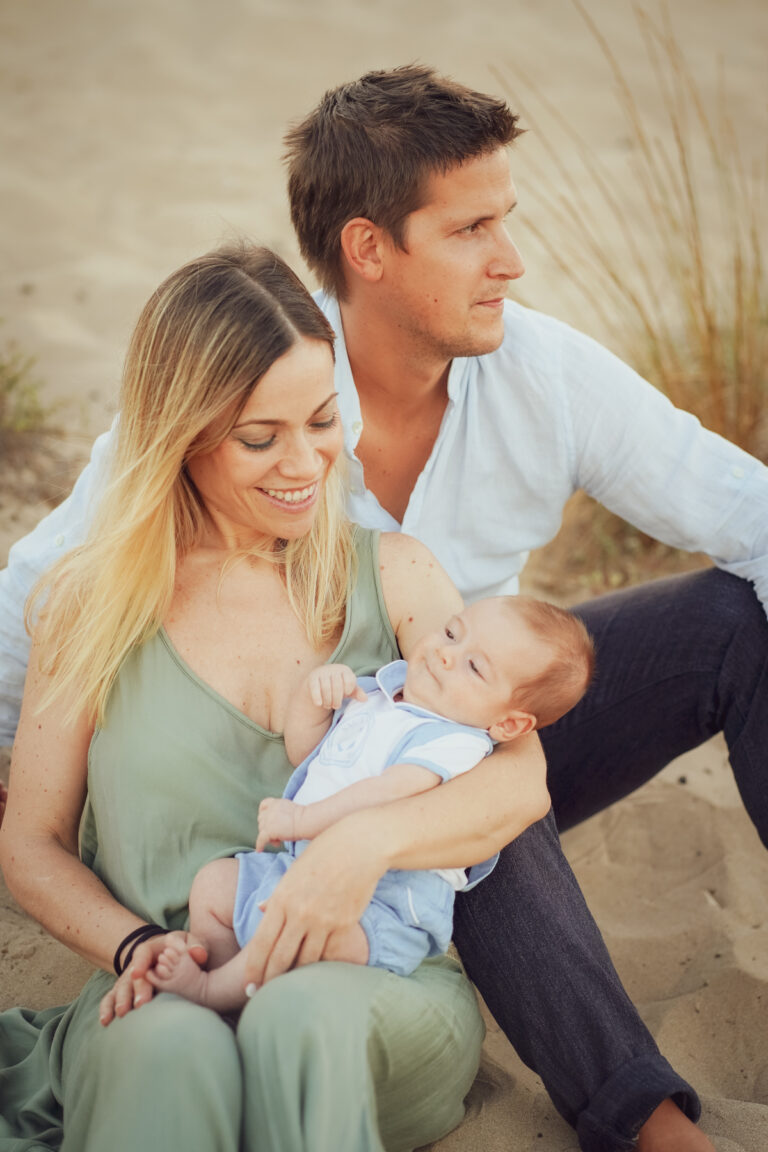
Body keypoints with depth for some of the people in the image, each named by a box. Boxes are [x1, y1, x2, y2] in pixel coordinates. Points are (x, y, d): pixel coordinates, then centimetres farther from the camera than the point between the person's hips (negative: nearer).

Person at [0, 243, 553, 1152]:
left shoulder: (391, 574, 7)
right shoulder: (93, 605, 6)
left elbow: (520, 783, -2)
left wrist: (370, 838, -22)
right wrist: (135, 945, -10)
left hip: (379, 991, 1)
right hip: (168, 1000, 0)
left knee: (307, 1016, -35)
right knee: (171, 1048, -36)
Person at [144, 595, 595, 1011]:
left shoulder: (456, 743, -17)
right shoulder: (372, 695, 11)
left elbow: (394, 793, -32)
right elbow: (302, 753, 20)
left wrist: (304, 819, -35)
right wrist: (314, 695, 1)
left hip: (383, 903, -9)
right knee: (214, 882, 11)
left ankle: (211, 991, -16)